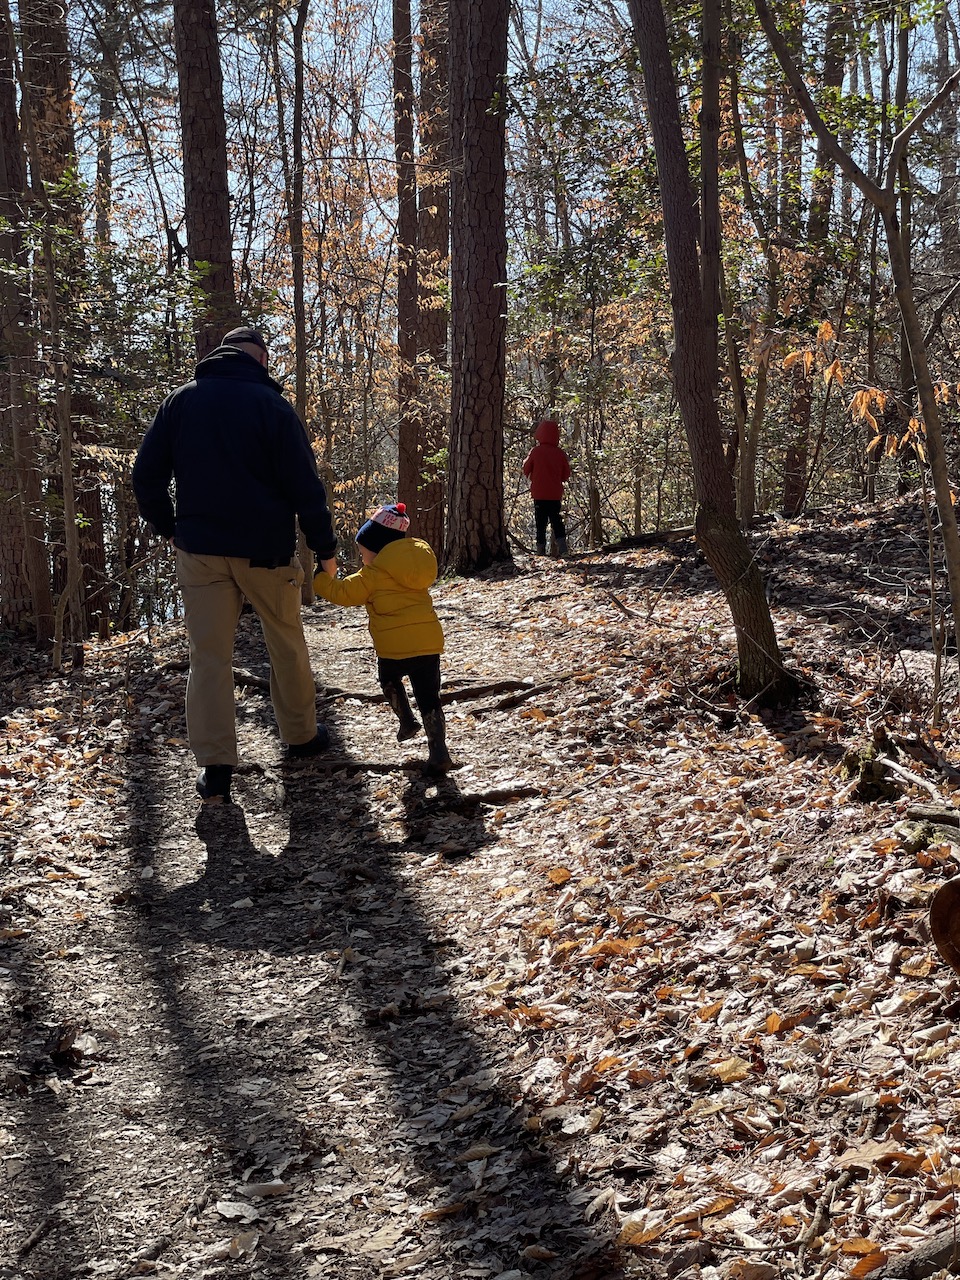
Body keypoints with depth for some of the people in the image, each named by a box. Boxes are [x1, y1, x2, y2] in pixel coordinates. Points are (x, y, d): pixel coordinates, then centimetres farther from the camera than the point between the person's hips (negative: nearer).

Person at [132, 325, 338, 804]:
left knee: (209, 657, 3)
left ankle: (215, 767, -1)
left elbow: (146, 475, 4)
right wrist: (324, 547, -1)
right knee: (287, 645, 16)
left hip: (199, 549, 2)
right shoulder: (271, 404, -8)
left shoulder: (180, 400, 3)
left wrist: (168, 528, 15)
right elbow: (304, 484, -9)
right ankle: (301, 736, 29)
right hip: (265, 550, -2)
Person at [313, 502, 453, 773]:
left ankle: (407, 720, 20)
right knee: (428, 697, 6)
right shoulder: (420, 562, 15)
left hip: (394, 647, -4)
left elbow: (342, 592, 0)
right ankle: (439, 752, -1)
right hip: (429, 641, 4)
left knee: (389, 679, 28)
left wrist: (322, 578, 16)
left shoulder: (374, 575, -5)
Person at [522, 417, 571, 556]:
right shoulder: (560, 453, -2)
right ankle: (562, 546, -6)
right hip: (556, 494, 2)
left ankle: (541, 548, 0)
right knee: (557, 520, 8)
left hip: (539, 493, -2)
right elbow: (566, 475, 5)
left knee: (541, 523, 4)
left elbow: (526, 470, 1)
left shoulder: (536, 451, -8)